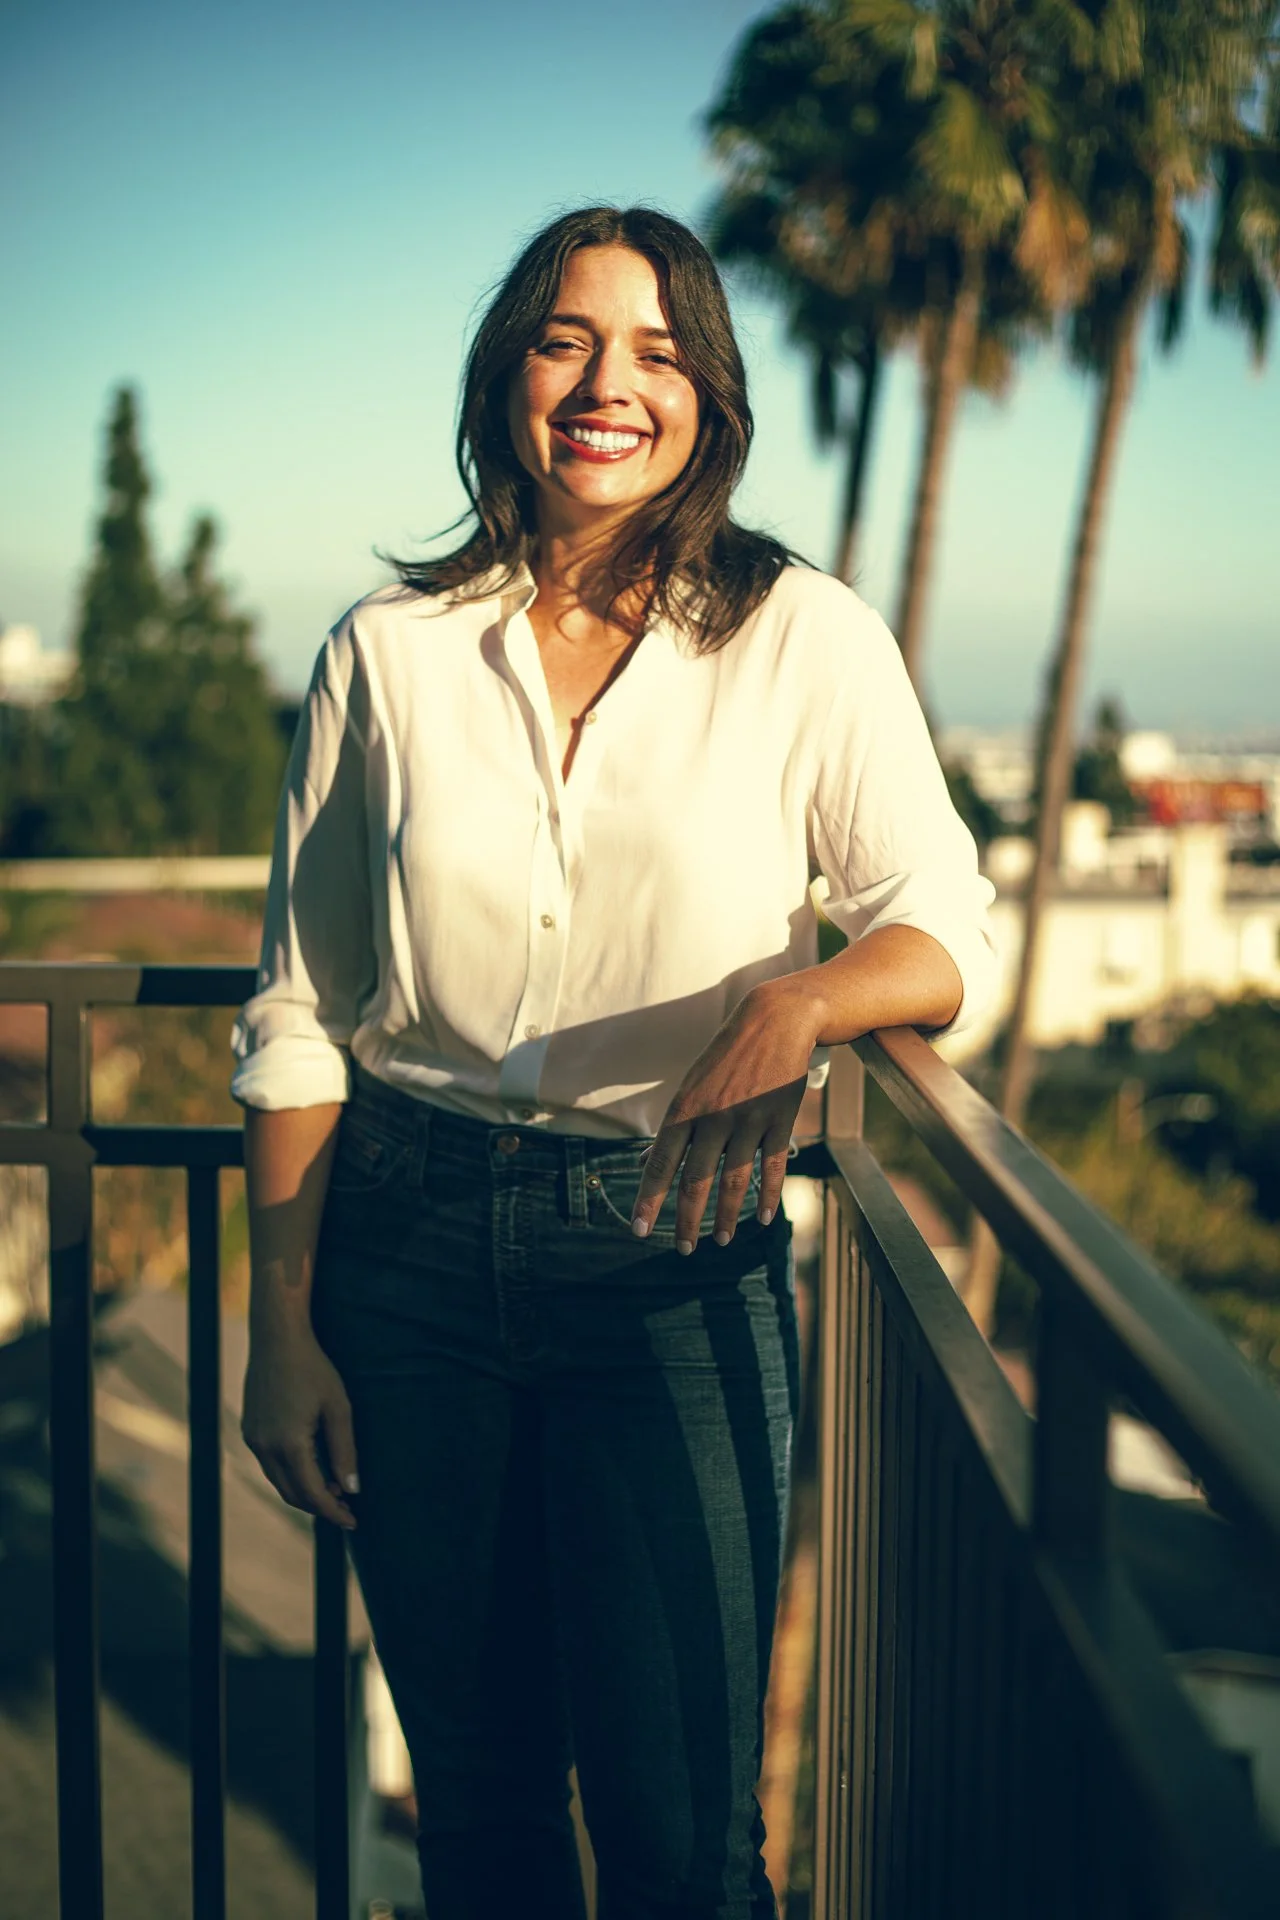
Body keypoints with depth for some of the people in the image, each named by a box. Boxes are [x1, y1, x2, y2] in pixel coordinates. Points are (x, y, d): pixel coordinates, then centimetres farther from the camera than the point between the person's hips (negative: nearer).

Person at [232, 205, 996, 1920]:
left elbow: (947, 930, -6)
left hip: (674, 1257, -1)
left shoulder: (805, 640, -2)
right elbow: (300, 1016, 5)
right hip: (409, 1246, 2)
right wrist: (285, 1327, 2)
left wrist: (800, 1004, -28)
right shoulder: (389, 651, 2)